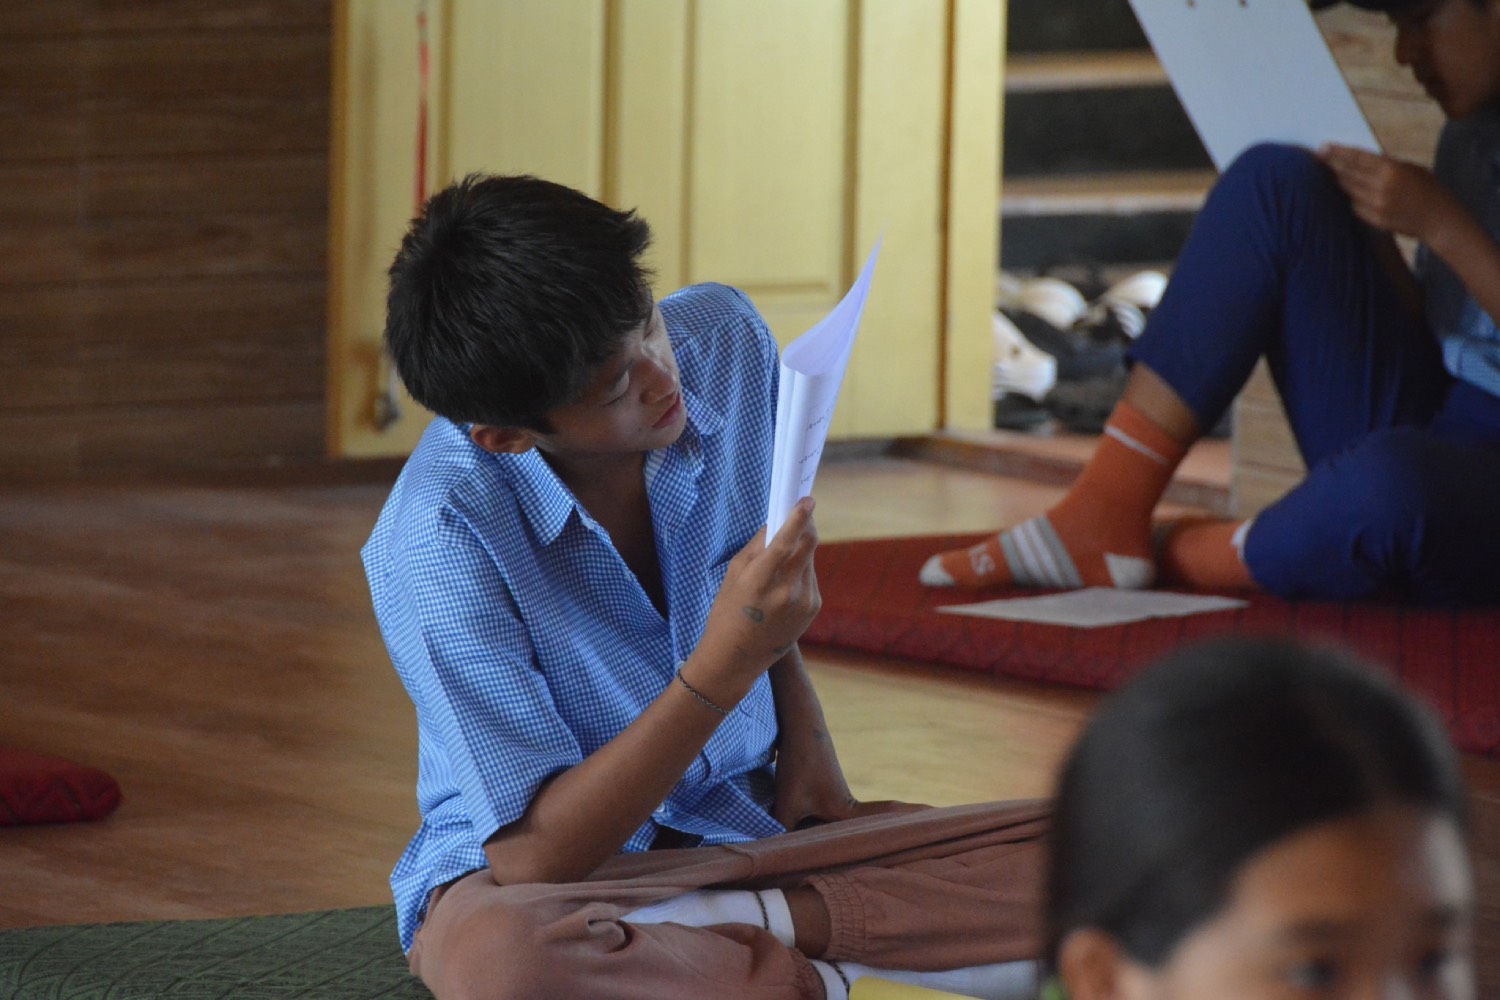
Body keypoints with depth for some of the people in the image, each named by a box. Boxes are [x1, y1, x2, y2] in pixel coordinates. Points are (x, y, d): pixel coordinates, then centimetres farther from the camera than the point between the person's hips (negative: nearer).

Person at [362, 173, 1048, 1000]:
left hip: (756, 823, 5)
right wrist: (724, 667, -33)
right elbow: (533, 859, -25)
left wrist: (803, 729, 5)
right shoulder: (439, 541, -25)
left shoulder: (725, 342, -7)